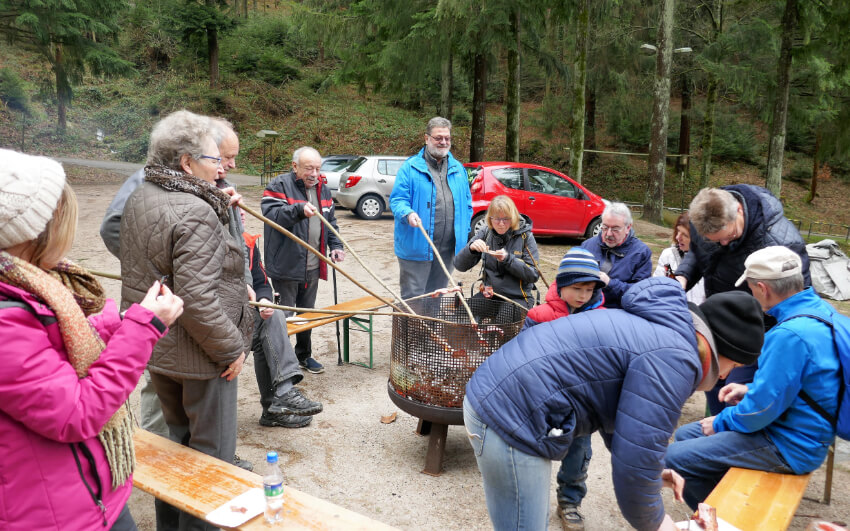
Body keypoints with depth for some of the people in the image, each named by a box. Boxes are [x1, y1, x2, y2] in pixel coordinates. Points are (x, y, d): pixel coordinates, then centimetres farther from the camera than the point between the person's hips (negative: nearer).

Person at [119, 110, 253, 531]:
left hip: (155, 348, 10)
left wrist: (220, 206, 12)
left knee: (176, 438, 26)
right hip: (198, 356, -10)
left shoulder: (140, 198, 7)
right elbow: (197, 299, -30)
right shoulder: (195, 215, -25)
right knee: (211, 451, 8)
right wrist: (231, 349, -20)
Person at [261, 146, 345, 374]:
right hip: (286, 267, -6)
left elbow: (331, 221, 20)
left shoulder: (322, 189, 13)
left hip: (312, 267, 7)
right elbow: (271, 214, -24)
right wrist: (299, 209, -38)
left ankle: (304, 355, 34)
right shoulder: (279, 185, -9)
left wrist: (336, 245, 4)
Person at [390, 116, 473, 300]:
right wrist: (408, 214, -28)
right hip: (416, 246, -5)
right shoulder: (410, 167, -2)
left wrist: (465, 234, 10)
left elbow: (467, 203, 18)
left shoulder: (458, 169, 14)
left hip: (448, 249, 5)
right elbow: (397, 199, -7)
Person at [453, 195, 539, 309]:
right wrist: (470, 248, -18)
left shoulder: (525, 236, -3)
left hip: (518, 298, -3)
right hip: (488, 294, 3)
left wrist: (508, 259, -20)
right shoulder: (485, 233, 5)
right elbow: (459, 265, 2)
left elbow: (534, 275, -9)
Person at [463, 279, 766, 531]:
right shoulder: (673, 360, -15)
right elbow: (635, 463, -16)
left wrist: (651, 470, 27)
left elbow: (616, 409, 30)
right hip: (512, 416, -11)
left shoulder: (659, 328, 18)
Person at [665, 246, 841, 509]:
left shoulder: (789, 335, -31)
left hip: (789, 447, -10)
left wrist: (720, 422, -8)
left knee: (675, 458, -12)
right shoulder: (818, 308, 1)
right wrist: (751, 389, 9)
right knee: (684, 435, 14)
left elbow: (763, 407, -25)